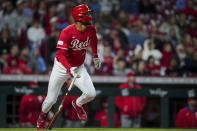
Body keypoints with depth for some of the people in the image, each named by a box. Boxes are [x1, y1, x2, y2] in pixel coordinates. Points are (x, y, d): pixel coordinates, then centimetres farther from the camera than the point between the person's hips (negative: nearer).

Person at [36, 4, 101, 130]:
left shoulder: (91, 29, -11)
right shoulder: (67, 32, -26)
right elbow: (61, 54, -32)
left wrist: (95, 56, 24)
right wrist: (70, 70, -46)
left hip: (79, 67, 4)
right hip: (62, 67, -4)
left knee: (91, 94, -15)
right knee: (51, 100, -2)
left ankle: (77, 104, 20)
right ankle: (43, 115, 33)